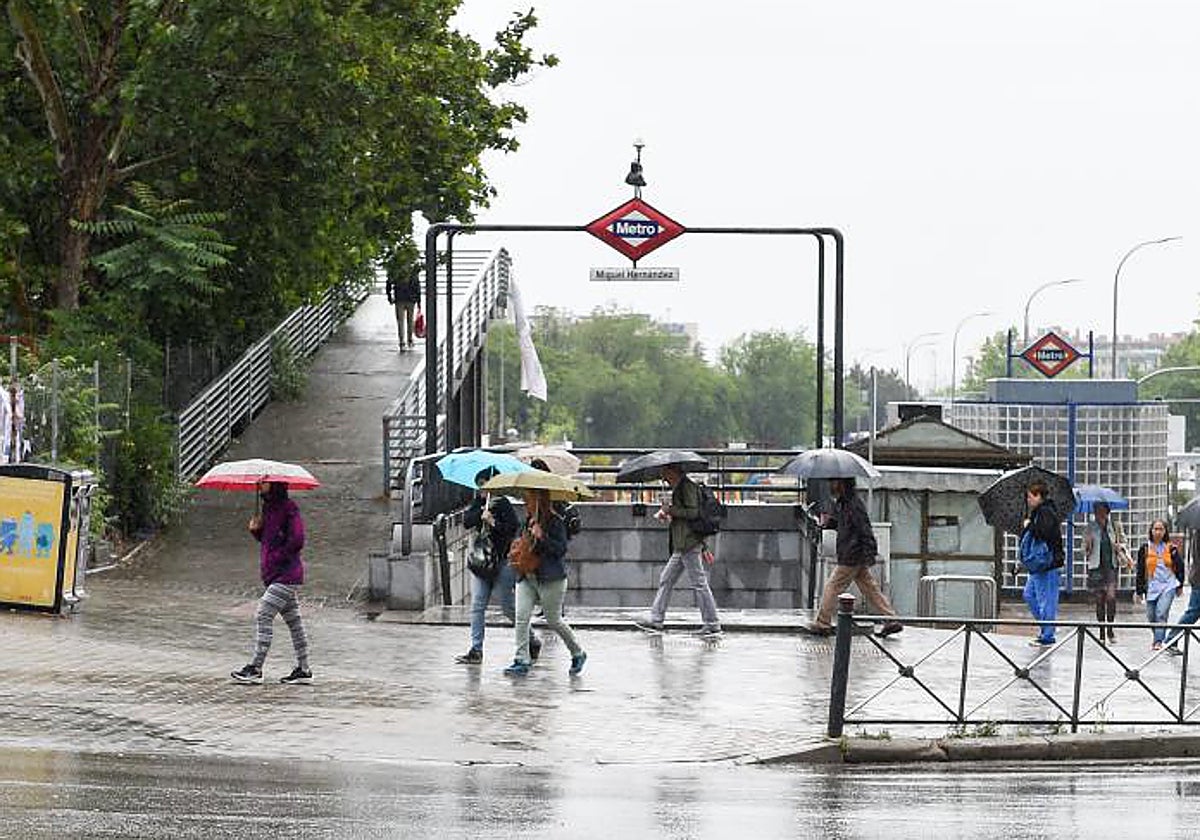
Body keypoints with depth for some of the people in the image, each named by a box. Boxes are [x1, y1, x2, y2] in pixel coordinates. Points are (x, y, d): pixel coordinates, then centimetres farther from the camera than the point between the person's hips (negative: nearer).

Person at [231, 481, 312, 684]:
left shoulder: (288, 508, -13)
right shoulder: (268, 508, 15)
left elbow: (297, 541, -18)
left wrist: (276, 559, -14)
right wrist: (256, 530, 3)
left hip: (286, 574, -10)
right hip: (275, 576, 10)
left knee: (263, 616, -12)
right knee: (293, 620, 11)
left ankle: (255, 668, -12)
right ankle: (303, 669, 15)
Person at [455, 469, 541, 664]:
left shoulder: (503, 504, -8)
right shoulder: (479, 503, 11)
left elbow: (514, 528, -15)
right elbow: (466, 521, -1)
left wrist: (493, 523, -22)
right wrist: (482, 513, -14)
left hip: (502, 562, -6)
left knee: (508, 607, 1)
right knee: (477, 606, 0)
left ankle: (532, 641, 19)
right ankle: (476, 650, 1)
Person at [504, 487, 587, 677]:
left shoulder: (555, 521, -11)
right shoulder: (528, 521, 11)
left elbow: (562, 549, -17)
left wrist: (542, 537, -25)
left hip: (550, 580, -7)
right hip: (527, 577, 7)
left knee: (554, 621, 4)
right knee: (521, 617, -7)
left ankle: (578, 654, 25)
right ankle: (522, 660, -6)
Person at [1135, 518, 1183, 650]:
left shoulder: (1170, 548, 3)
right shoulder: (1145, 548, 3)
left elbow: (1179, 566, 13)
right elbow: (1140, 571, 6)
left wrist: (1180, 585, 14)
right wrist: (1139, 590, 5)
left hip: (1168, 586, -2)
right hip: (1151, 587, 2)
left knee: (1161, 613, -17)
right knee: (1152, 617, 5)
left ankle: (1158, 641, -20)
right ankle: (1158, 637, 28)